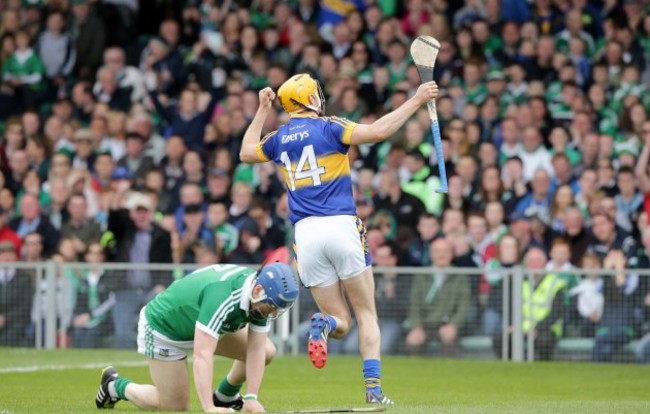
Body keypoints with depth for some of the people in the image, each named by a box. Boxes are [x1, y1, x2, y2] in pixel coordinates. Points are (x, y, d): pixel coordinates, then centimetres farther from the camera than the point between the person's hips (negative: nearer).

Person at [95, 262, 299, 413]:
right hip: (165, 329, -8)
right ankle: (117, 386, 19)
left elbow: (256, 350, -15)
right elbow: (202, 356, -47)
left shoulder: (261, 297, -17)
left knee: (266, 352, -3)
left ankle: (225, 397, 21)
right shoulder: (222, 298, -42)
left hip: (195, 321, 8)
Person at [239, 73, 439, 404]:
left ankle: (323, 325, -27)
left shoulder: (279, 139, 13)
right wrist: (416, 101, -7)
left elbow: (246, 153, 33)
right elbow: (378, 131, -14)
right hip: (341, 225, -4)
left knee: (340, 323, 9)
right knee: (366, 314, 5)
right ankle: (373, 387, -9)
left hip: (306, 233, 4)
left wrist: (262, 111, 38)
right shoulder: (328, 128, 0)